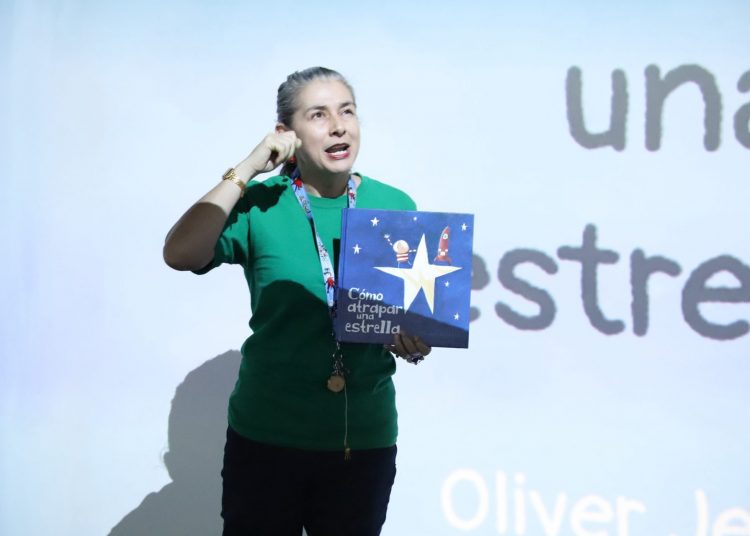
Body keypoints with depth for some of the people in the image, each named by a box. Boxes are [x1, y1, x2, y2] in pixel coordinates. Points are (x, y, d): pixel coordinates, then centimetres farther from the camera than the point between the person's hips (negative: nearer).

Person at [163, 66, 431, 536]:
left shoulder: (395, 207, 0)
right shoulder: (259, 205, -7)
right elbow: (180, 255, -22)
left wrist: (415, 340, -14)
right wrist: (246, 170, -19)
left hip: (366, 440, 2)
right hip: (267, 437, -2)